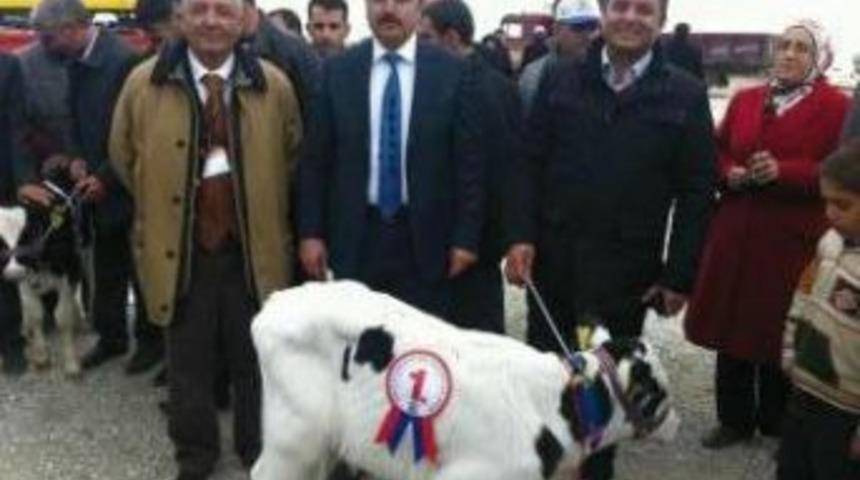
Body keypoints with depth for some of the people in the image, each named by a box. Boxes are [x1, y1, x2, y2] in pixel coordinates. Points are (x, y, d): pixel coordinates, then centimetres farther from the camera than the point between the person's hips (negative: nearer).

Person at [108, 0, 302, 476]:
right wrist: (158, 208, 12)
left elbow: (292, 156, 12)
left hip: (253, 248, 0)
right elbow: (124, 157, 11)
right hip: (179, 247, 0)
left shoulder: (274, 84, -1)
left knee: (255, 357, 13)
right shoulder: (144, 82, -3)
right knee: (188, 360, 12)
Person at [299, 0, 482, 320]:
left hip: (424, 236, -1)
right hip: (356, 236, 1)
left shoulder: (450, 71, -2)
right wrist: (311, 232, 0)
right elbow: (316, 160, 5)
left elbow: (467, 162, -1)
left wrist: (466, 237, -4)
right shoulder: (338, 71, 2)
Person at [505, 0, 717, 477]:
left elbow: (696, 192, -3)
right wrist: (522, 236, -7)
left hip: (625, 270, -1)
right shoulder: (560, 81, 4)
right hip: (552, 257, 2)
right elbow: (530, 163, 3)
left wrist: (680, 274, -6)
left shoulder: (686, 95, -1)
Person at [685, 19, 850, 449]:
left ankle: (777, 424, 24)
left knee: (779, 332, 4)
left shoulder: (836, 107, -3)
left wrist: (783, 171, -20)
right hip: (735, 234, 4)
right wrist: (730, 173, -7)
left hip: (794, 240, -4)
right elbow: (718, 153, 16)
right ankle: (734, 419, 24)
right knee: (731, 327, 8)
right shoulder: (744, 100, 12)